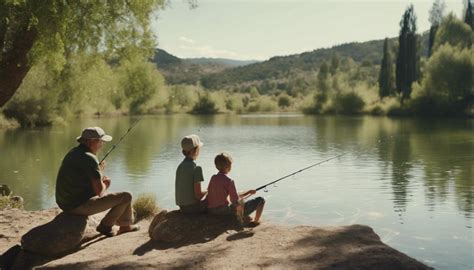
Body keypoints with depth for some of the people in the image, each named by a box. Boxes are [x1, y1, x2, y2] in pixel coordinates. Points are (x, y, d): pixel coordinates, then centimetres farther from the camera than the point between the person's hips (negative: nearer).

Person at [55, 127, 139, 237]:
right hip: (80, 205, -10)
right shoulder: (89, 158, -19)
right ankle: (106, 225, 15)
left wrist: (100, 177, 10)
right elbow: (99, 191, -19)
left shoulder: (73, 153, 10)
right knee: (126, 197, -3)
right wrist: (104, 184, 3)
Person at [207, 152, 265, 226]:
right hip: (224, 211, -8)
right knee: (260, 200, 0)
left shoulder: (213, 178, 5)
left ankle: (246, 218, 37)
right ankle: (256, 221, 18)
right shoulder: (229, 181, -15)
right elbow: (235, 201, -14)